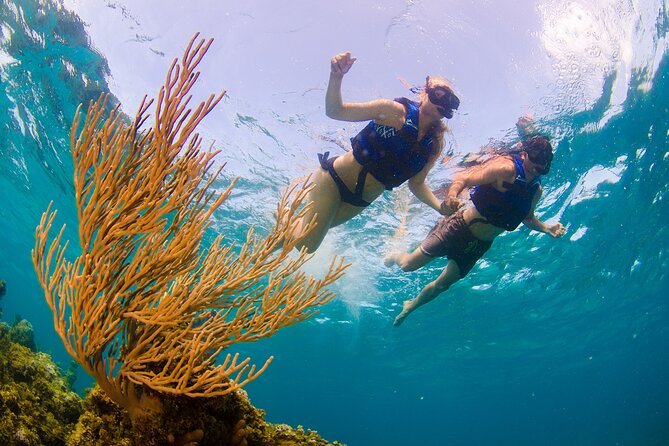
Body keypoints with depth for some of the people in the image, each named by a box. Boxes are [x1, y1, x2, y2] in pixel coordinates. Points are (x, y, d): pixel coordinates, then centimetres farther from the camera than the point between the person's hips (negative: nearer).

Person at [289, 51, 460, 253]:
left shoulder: (435, 145, -3)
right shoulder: (395, 111, -17)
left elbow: (416, 184, 7)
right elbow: (335, 111, -16)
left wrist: (441, 207, -10)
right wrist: (336, 77, -35)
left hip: (360, 201, 5)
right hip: (334, 180, -5)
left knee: (307, 244, 13)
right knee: (306, 244, -6)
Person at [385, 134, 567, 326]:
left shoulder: (536, 190, 1)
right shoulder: (506, 168, -21)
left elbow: (527, 217, 20)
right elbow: (463, 178, -27)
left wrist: (547, 228, 3)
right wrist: (451, 196, -48)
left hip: (481, 244, 6)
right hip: (461, 228, -6)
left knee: (443, 284, 15)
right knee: (409, 264, -2)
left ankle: (411, 305, 40)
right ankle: (395, 256, 35)